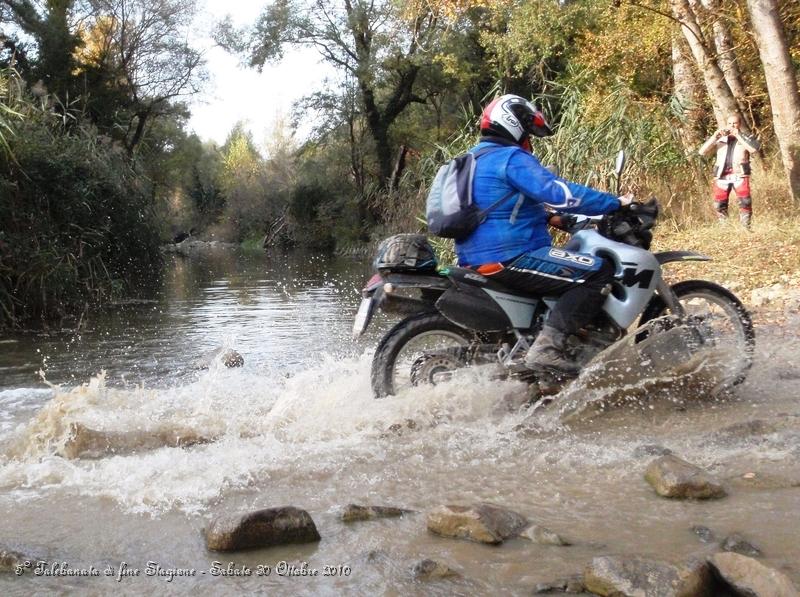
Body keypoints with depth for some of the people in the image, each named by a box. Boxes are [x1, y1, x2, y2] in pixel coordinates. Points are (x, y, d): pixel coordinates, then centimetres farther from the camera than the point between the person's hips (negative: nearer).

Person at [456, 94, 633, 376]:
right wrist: (616, 203, -14)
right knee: (599, 272, -16)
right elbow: (559, 192, -22)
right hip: (511, 258, -11)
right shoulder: (512, 158, -10)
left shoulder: (476, 159, 21)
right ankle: (548, 345, -26)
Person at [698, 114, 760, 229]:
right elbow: (702, 152, 7)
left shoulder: (745, 138, 12)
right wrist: (714, 137, -4)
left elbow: (754, 149, -10)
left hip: (740, 175, -2)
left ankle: (746, 228, -12)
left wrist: (738, 136, -8)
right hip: (721, 176, 2)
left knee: (745, 201, -17)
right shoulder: (719, 139, 17)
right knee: (719, 205, -1)